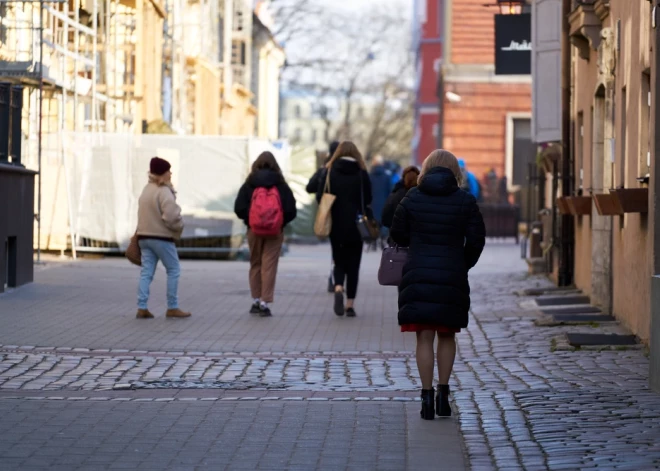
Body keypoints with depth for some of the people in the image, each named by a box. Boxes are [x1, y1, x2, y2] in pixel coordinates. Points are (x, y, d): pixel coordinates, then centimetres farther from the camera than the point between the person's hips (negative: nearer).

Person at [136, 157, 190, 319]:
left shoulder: (147, 189, 15)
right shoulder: (164, 191, -15)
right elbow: (171, 215, -23)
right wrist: (179, 226, -5)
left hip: (144, 235, 8)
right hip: (161, 237, -8)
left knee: (146, 272, 6)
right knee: (174, 270, 3)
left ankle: (142, 308, 0)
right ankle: (172, 307, 4)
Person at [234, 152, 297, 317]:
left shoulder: (248, 185, -4)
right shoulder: (281, 186, -5)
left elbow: (239, 209, -8)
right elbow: (291, 210, -7)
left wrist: (248, 220, 11)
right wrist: (282, 222, 10)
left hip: (254, 231, 1)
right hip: (275, 231, -1)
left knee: (255, 264, 15)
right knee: (269, 266, 2)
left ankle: (256, 300, 19)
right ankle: (265, 303, -1)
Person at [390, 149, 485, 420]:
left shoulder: (412, 199, 0)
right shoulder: (465, 202, -1)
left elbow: (397, 234, 5)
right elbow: (476, 240, -2)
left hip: (418, 275, 0)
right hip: (452, 276, 0)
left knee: (424, 338, 3)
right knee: (447, 336, 14)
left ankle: (427, 396, -2)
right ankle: (443, 393, 9)